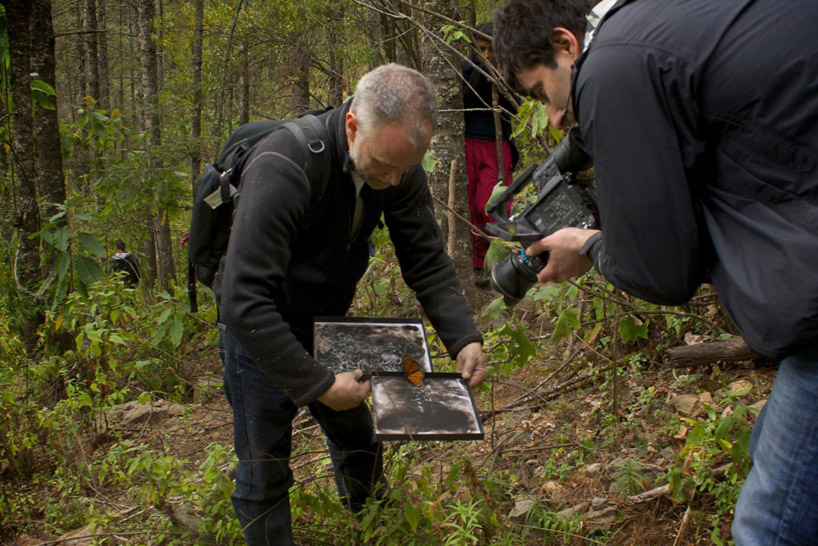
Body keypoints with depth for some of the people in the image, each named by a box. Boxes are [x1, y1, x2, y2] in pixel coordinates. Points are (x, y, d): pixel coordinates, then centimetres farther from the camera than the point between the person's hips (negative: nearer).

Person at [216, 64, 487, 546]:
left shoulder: (399, 166, -16)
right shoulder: (282, 170, -36)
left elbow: (427, 261, -7)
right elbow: (245, 302, -38)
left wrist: (463, 338, -20)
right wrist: (318, 384, -35)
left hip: (327, 322, 6)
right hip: (260, 329, -5)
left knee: (357, 437, 18)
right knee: (265, 472, 1)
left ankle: (369, 506, 45)